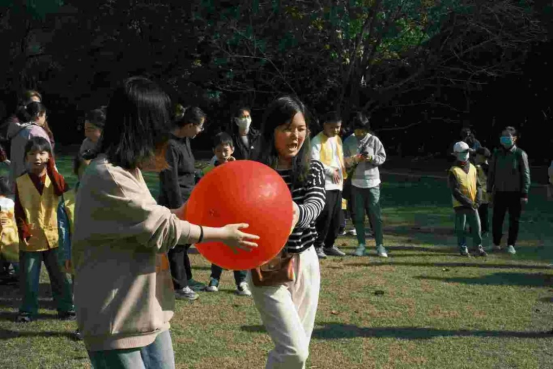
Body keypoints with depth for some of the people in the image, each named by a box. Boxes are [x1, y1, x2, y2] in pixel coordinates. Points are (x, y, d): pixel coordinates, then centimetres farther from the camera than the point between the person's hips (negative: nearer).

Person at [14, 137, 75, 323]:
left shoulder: (53, 176, 2)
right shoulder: (20, 181, -2)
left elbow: (62, 189, -21)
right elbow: (18, 210, 0)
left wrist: (51, 167, -17)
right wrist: (23, 229, -12)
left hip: (52, 236, 0)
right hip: (30, 238, 0)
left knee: (59, 276, 9)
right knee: (29, 278, 8)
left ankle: (66, 308, 19)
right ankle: (28, 310, 21)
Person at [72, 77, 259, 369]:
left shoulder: (127, 169, 9)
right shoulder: (106, 177, -21)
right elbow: (162, 228, -17)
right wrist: (223, 235, -7)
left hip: (148, 313, 9)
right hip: (115, 321, -9)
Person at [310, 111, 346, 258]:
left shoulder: (338, 139, 17)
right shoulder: (317, 140, -7)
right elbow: (314, 162, -15)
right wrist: (331, 171, -15)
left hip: (337, 184, 7)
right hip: (324, 184, -7)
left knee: (336, 216, 7)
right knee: (325, 215, -13)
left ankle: (329, 245, 17)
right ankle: (318, 246, -5)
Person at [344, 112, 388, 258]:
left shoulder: (374, 140, -2)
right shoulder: (348, 141, 1)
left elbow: (382, 157, 3)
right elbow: (344, 161, 3)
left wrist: (372, 158, -16)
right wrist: (353, 160, -17)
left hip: (372, 182, -1)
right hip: (356, 183, 1)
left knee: (375, 215, 0)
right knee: (358, 215, 6)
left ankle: (380, 245, 6)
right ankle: (361, 245, 14)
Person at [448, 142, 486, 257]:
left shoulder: (472, 168, 8)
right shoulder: (454, 171, -8)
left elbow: (478, 186, 9)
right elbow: (455, 191, -13)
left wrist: (478, 201, -5)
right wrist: (467, 202, -17)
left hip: (473, 205, 4)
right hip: (460, 204, -4)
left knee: (476, 226, 5)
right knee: (461, 228, 3)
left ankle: (478, 247, 19)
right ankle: (463, 248, 15)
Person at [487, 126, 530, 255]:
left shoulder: (520, 154, -4)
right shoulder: (497, 154, 6)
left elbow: (526, 175, -5)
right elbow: (491, 173, 12)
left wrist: (524, 194, -9)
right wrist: (489, 191, 8)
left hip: (515, 193, -3)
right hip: (499, 192, 3)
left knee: (514, 220, 3)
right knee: (497, 219, 4)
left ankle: (511, 245, 13)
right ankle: (496, 243, 18)